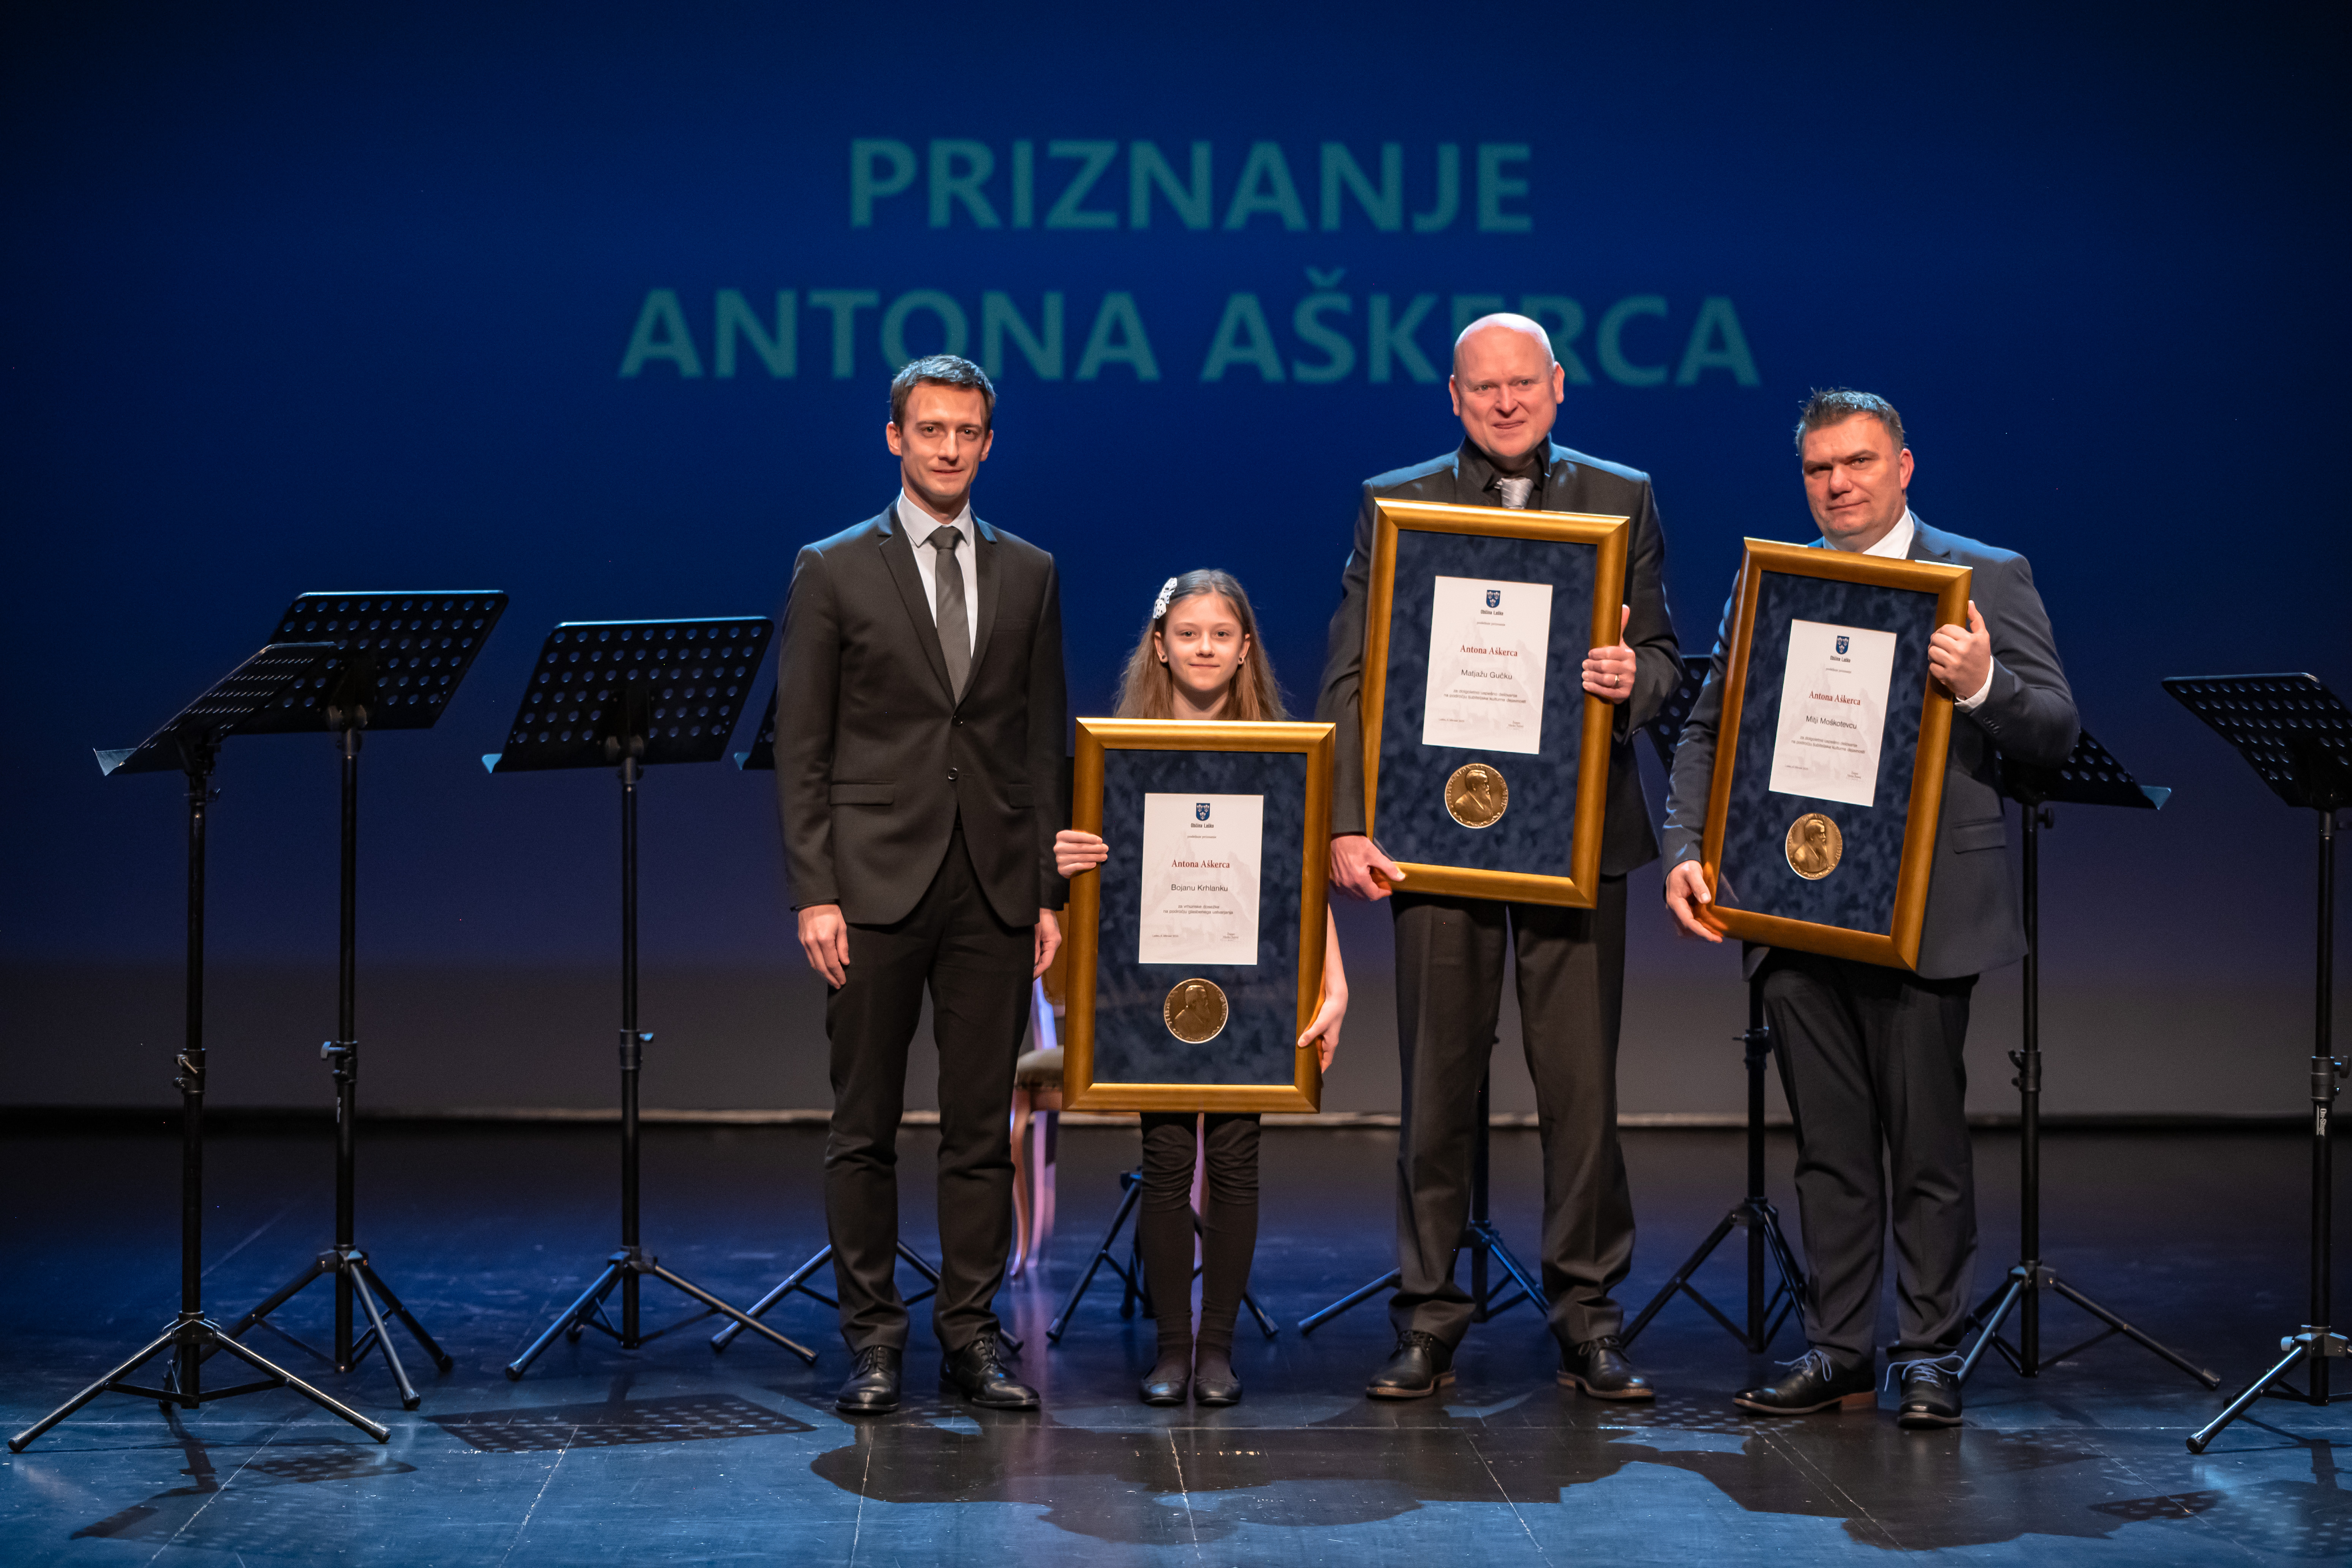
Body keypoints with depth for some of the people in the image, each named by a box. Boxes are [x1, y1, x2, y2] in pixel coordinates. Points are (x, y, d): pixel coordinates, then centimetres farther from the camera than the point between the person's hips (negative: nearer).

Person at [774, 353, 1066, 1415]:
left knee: (983, 1126, 5)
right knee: (865, 1127, 2)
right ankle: (873, 1340, 10)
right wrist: (814, 895, -8)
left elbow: (1043, 741, 11)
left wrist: (1046, 891, 5)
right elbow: (801, 749, 0)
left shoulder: (1028, 574, 11)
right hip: (876, 882, -2)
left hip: (994, 888, 2)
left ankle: (969, 1335, 13)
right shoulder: (834, 571, 3)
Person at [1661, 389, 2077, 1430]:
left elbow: (2057, 732, -3)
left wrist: (1982, 685, -23)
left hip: (1922, 909, -4)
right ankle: (1837, 1350, 16)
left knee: (1926, 1144, 0)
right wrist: (1685, 850, -2)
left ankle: (1929, 1356, 9)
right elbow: (1707, 733, 13)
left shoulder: (1987, 580, 2)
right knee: (1828, 1147, 9)